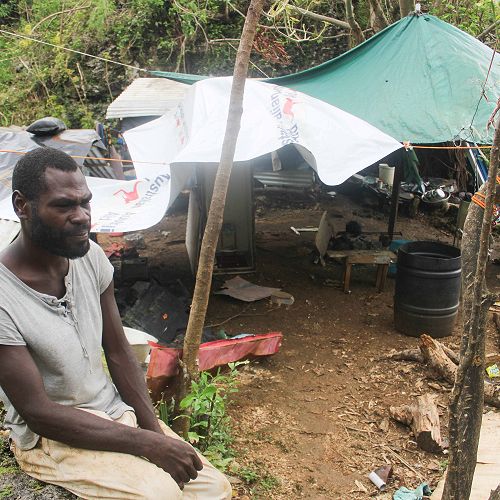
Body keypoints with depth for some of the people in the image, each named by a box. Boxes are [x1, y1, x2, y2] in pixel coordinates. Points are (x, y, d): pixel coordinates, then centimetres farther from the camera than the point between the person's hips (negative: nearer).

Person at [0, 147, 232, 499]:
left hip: (116, 412, 6)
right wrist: (147, 444, -22)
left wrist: (156, 431, -7)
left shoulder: (90, 257, -6)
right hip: (52, 437, -5)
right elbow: (38, 413, -21)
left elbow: (118, 353, 2)